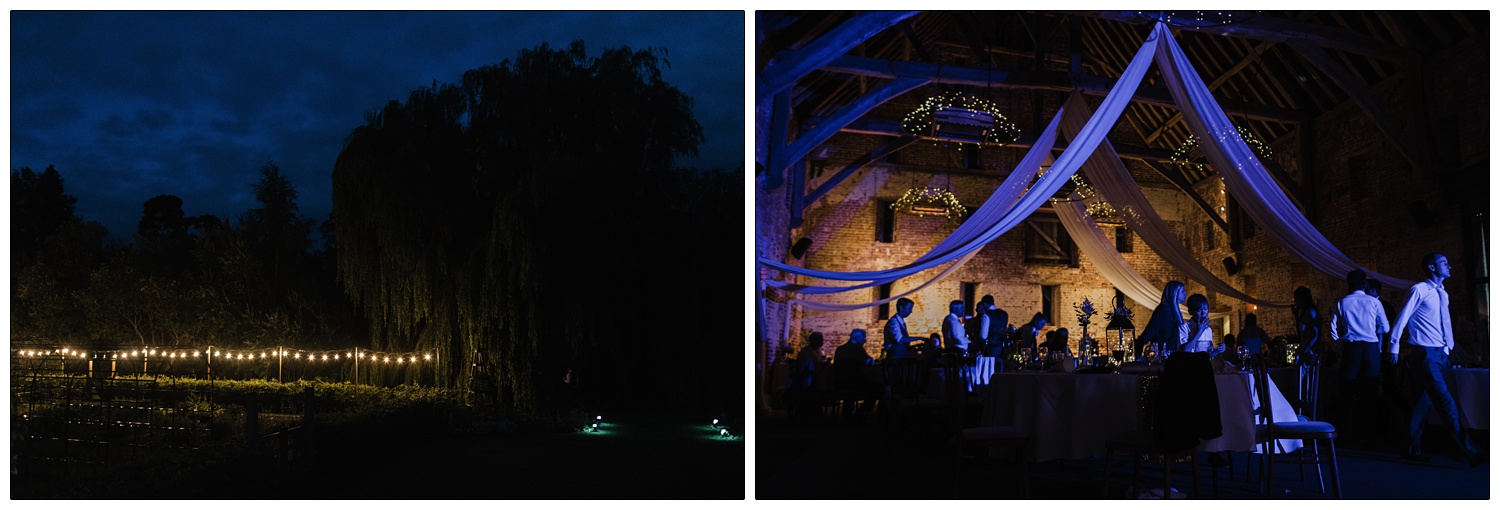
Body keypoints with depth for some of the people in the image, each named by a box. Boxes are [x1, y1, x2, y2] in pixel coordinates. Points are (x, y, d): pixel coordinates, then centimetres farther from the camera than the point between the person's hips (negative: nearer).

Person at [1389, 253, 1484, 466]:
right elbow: (1401, 319, -8)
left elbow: (1445, 322, 20)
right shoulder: (1419, 290, -8)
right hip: (1423, 353, -8)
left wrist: (1449, 347, 15)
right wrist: (1394, 347, -8)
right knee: (1445, 402, -11)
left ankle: (1412, 449, 15)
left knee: (1425, 400, 9)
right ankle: (1469, 451, -13)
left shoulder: (1442, 294, 16)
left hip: (1439, 353, 9)